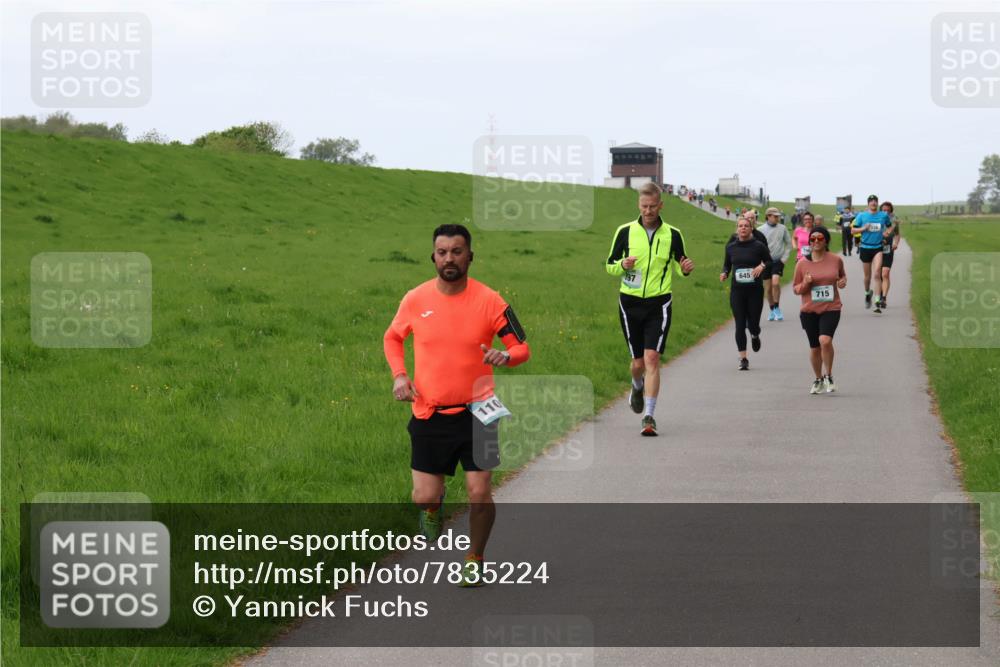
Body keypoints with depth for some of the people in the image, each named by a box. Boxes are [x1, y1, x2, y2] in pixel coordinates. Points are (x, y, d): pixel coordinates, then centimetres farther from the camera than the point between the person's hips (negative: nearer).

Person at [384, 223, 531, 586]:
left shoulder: (489, 301, -8)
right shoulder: (415, 299, -3)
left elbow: (522, 348, -1)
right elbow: (392, 337, 16)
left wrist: (505, 356, -24)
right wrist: (399, 375, -1)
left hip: (475, 411, -1)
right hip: (428, 413, 1)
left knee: (479, 492, -6)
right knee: (424, 497, 0)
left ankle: (474, 560, 19)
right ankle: (434, 504, 39)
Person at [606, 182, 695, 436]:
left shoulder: (672, 234, 2)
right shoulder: (625, 232, 1)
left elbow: (678, 267, 13)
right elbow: (609, 265, 7)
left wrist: (685, 269, -10)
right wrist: (622, 265, -15)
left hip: (659, 303, -1)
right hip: (630, 303, 1)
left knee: (652, 358, -14)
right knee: (638, 361, 6)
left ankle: (649, 417, -11)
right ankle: (637, 387, 44)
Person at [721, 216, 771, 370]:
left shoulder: (758, 246, -3)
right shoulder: (731, 247, 4)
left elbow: (769, 262, 5)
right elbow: (727, 264, 17)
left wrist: (762, 266, -15)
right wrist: (724, 273, -3)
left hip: (755, 290, -1)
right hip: (737, 290, 1)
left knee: (753, 324, 1)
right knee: (740, 325, -4)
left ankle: (755, 336, 41)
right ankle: (743, 359, 2)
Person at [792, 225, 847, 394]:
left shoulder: (836, 260, 1)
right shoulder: (802, 264, -1)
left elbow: (842, 275, 21)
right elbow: (795, 289, 6)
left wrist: (843, 281, -2)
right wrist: (805, 284, -15)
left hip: (831, 309, -2)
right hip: (809, 310, 2)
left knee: (825, 340, -24)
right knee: (814, 347, 10)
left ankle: (828, 376, -4)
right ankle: (818, 379, 33)